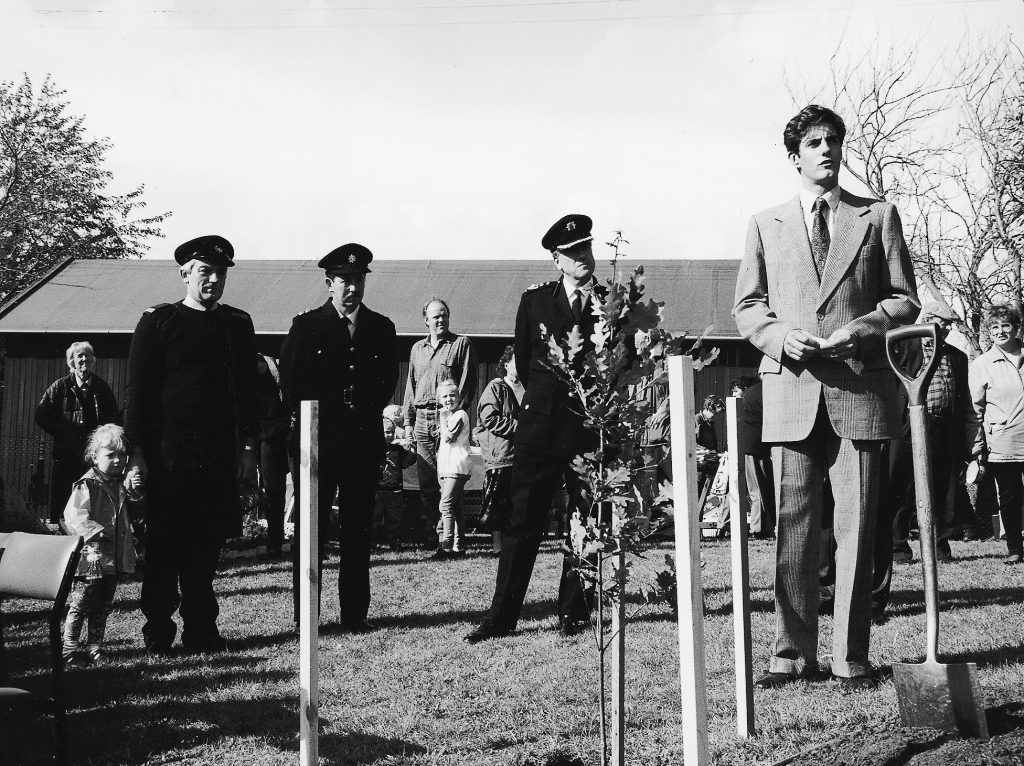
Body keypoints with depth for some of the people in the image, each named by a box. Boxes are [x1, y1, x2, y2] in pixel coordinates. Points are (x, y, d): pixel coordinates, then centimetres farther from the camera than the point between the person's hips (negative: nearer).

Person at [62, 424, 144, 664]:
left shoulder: (120, 482, 9)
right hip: (92, 556, -7)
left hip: (115, 558, 8)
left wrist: (135, 484, 2)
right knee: (81, 604, 0)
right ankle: (69, 648, 9)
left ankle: (93, 646, 23)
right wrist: (100, 532, -26)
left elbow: (134, 496, 25)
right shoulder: (88, 485, -14)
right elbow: (74, 517, -20)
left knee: (103, 607, 13)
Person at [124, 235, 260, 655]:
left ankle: (201, 628, 15)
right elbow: (138, 390, -1)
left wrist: (248, 447, 7)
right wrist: (137, 450, -8)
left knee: (207, 543, 6)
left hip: (221, 455, 3)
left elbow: (249, 389, 14)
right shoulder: (158, 322, 1)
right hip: (169, 454, -3)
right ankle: (158, 631, 10)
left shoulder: (238, 324, 12)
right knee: (163, 542, 1)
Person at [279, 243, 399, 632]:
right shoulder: (306, 325, 3)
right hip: (317, 439, -2)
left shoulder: (381, 328, 10)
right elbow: (289, 381, 4)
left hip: (364, 441, 2)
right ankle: (304, 616, 7)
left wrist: (367, 411, 3)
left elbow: (389, 380, 14)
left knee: (358, 530, 4)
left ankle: (354, 614, 12)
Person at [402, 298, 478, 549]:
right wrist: (408, 422, 14)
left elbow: (468, 383, -2)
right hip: (422, 418, 5)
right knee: (425, 479, 3)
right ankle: (430, 531, 9)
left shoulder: (462, 344, 4)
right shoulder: (417, 349, 19)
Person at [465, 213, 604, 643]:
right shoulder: (535, 300, 8)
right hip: (541, 428, 0)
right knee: (523, 523, -2)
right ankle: (501, 618, 2)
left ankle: (573, 615, 13)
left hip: (591, 429, 0)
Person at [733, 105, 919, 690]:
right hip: (791, 390, 1)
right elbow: (747, 307, 13)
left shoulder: (878, 217, 12)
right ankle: (793, 653, 11)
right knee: (793, 529, 2)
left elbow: (904, 301, 9)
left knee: (856, 529, -1)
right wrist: (781, 335, -7)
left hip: (859, 387, -1)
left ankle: (852, 658, 7)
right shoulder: (767, 225, 16)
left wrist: (856, 331, -9)